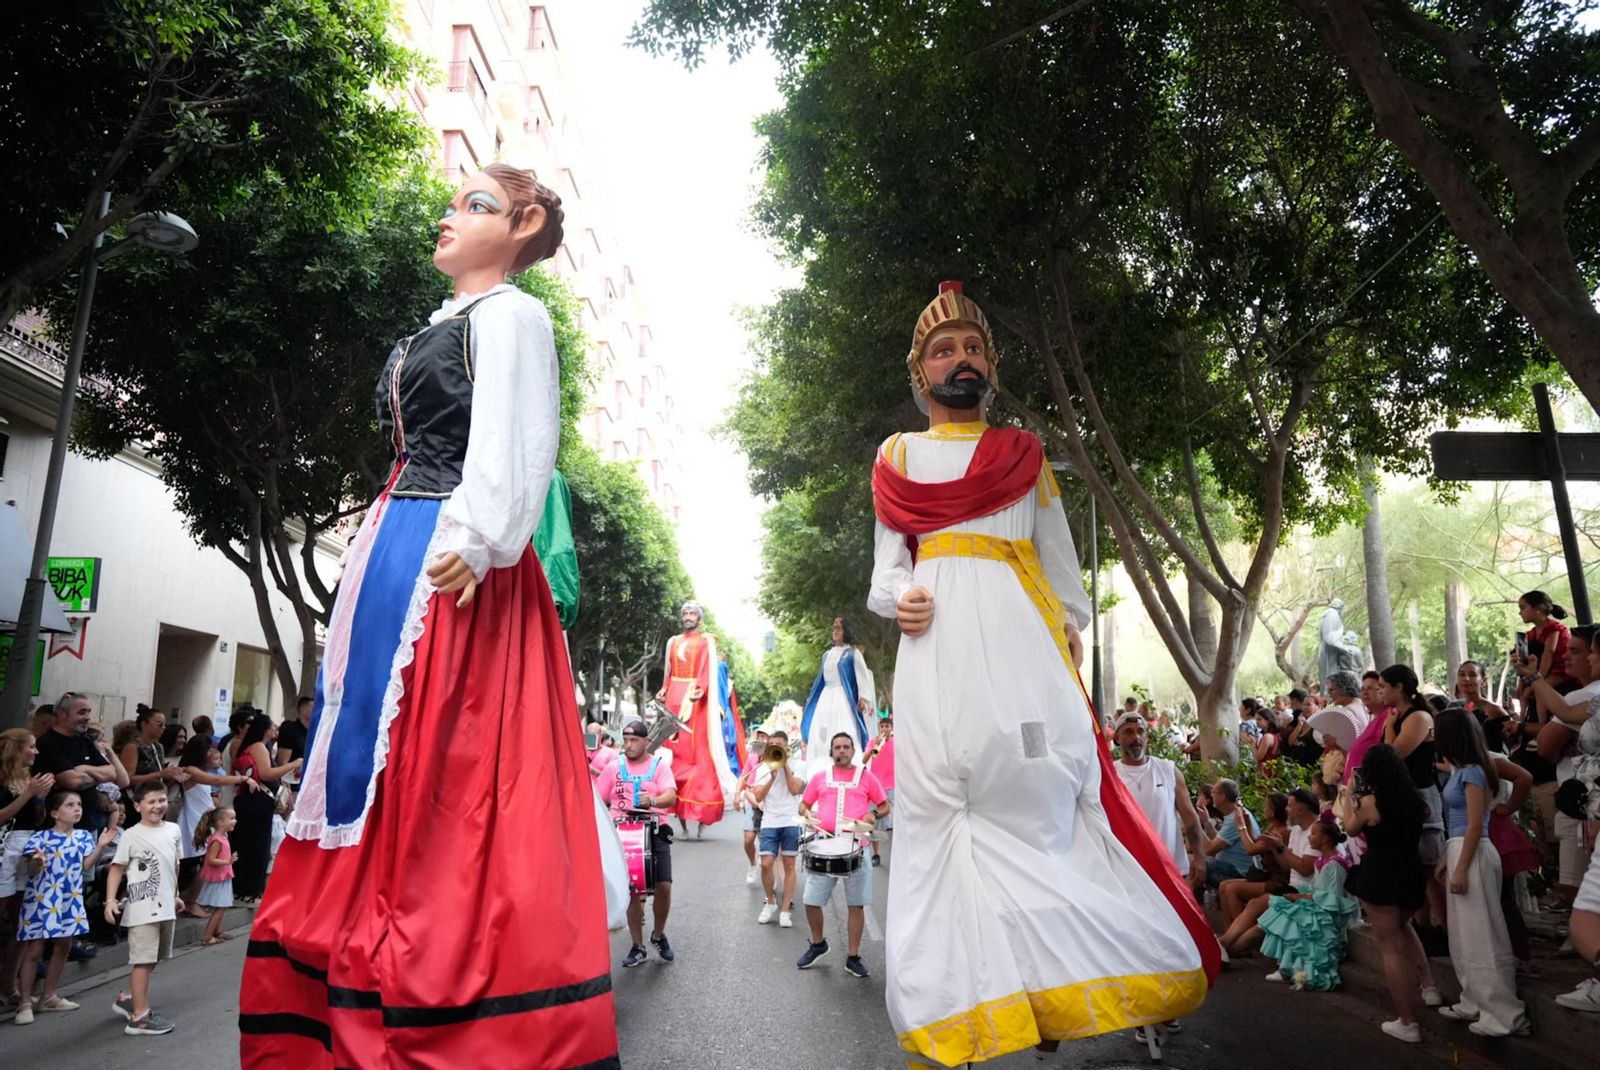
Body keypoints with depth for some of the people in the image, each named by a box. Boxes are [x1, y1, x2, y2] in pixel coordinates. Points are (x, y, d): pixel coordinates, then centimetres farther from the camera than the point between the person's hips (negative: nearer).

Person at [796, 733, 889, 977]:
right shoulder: (819, 777, 9)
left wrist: (874, 814, -11)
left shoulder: (866, 777, 5)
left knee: (856, 904, 4)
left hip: (855, 846, -1)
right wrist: (806, 813, -5)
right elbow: (804, 803, 17)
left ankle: (853, 957, 17)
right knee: (811, 901, 3)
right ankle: (818, 944, 29)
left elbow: (885, 806, 10)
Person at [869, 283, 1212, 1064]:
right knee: (942, 810, -3)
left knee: (1046, 792, -7)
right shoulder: (896, 457, 18)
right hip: (939, 646, 0)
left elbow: (1061, 563, 15)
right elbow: (885, 568, 17)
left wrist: (1071, 631, 1)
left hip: (1022, 638, 0)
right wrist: (897, 600, 0)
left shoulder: (1024, 452, 20)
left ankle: (1061, 984, -1)